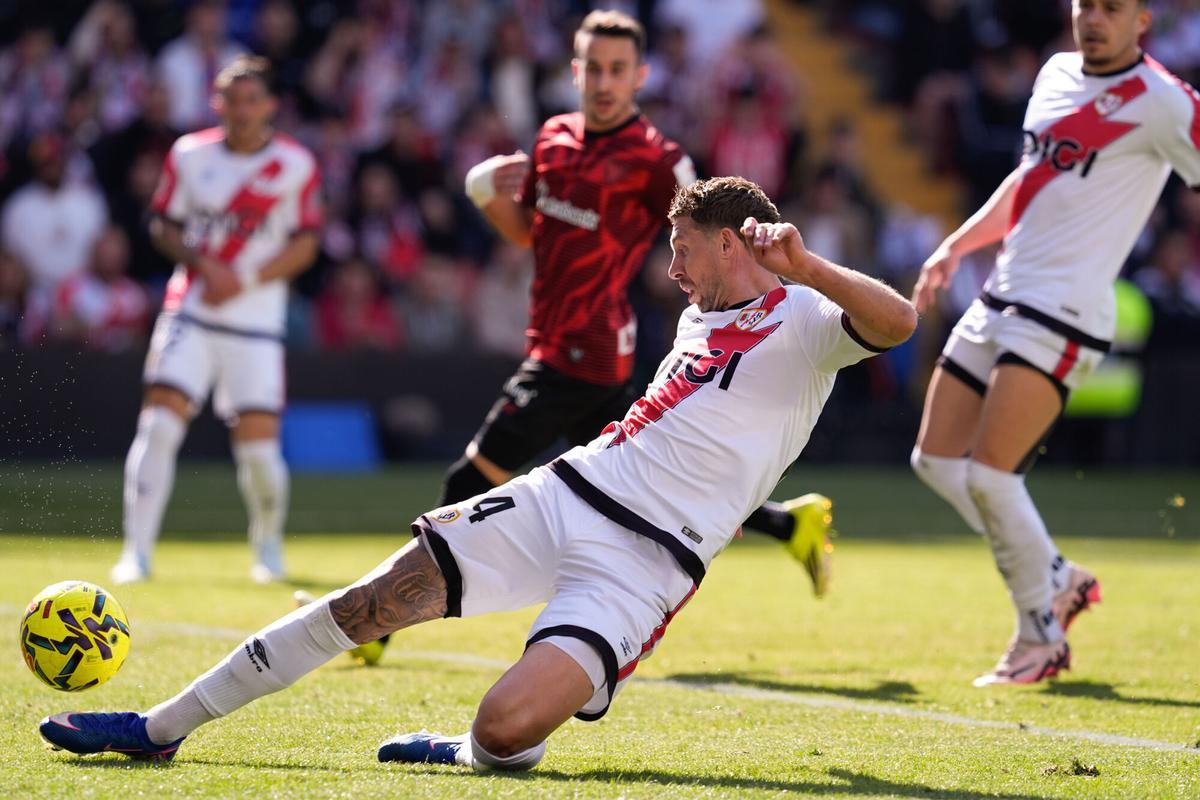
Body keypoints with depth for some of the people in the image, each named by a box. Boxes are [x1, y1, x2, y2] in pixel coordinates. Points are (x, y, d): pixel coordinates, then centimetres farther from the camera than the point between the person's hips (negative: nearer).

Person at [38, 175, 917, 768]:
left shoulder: (804, 324, -4)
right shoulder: (702, 314, 21)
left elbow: (896, 321, -25)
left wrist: (805, 268, -36)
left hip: (645, 559, -7)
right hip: (562, 495, 8)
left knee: (507, 729, -29)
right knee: (369, 604, -2)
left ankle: (470, 752, 9)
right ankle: (160, 727, 6)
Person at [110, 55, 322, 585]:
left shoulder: (295, 165, -2)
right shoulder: (189, 155, 4)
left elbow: (304, 244, -1)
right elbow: (163, 224, 10)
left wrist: (245, 278, -14)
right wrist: (202, 263, -9)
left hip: (256, 321, -1)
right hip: (190, 311, 1)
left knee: (258, 443, -5)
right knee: (159, 423, -15)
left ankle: (268, 544, 24)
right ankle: (137, 551, -10)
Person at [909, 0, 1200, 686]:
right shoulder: (1057, 74, 14)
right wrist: (956, 247, 25)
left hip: (1063, 313, -8)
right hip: (1003, 296, 8)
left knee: (987, 474, -16)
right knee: (937, 461, 7)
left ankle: (1041, 635, 3)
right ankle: (1057, 578, 22)